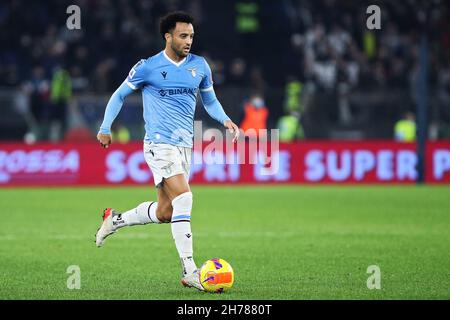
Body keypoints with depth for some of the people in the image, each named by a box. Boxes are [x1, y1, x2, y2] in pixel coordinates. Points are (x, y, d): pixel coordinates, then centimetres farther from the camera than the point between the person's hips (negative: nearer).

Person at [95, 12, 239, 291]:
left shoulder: (200, 66, 9)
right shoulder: (147, 68, -4)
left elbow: (210, 101, 20)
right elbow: (120, 95, 8)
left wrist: (225, 120, 1)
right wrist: (106, 128, 3)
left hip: (185, 146, 6)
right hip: (159, 143, -6)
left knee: (164, 212, 8)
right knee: (183, 198, -22)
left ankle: (115, 220, 35)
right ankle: (190, 271, -22)